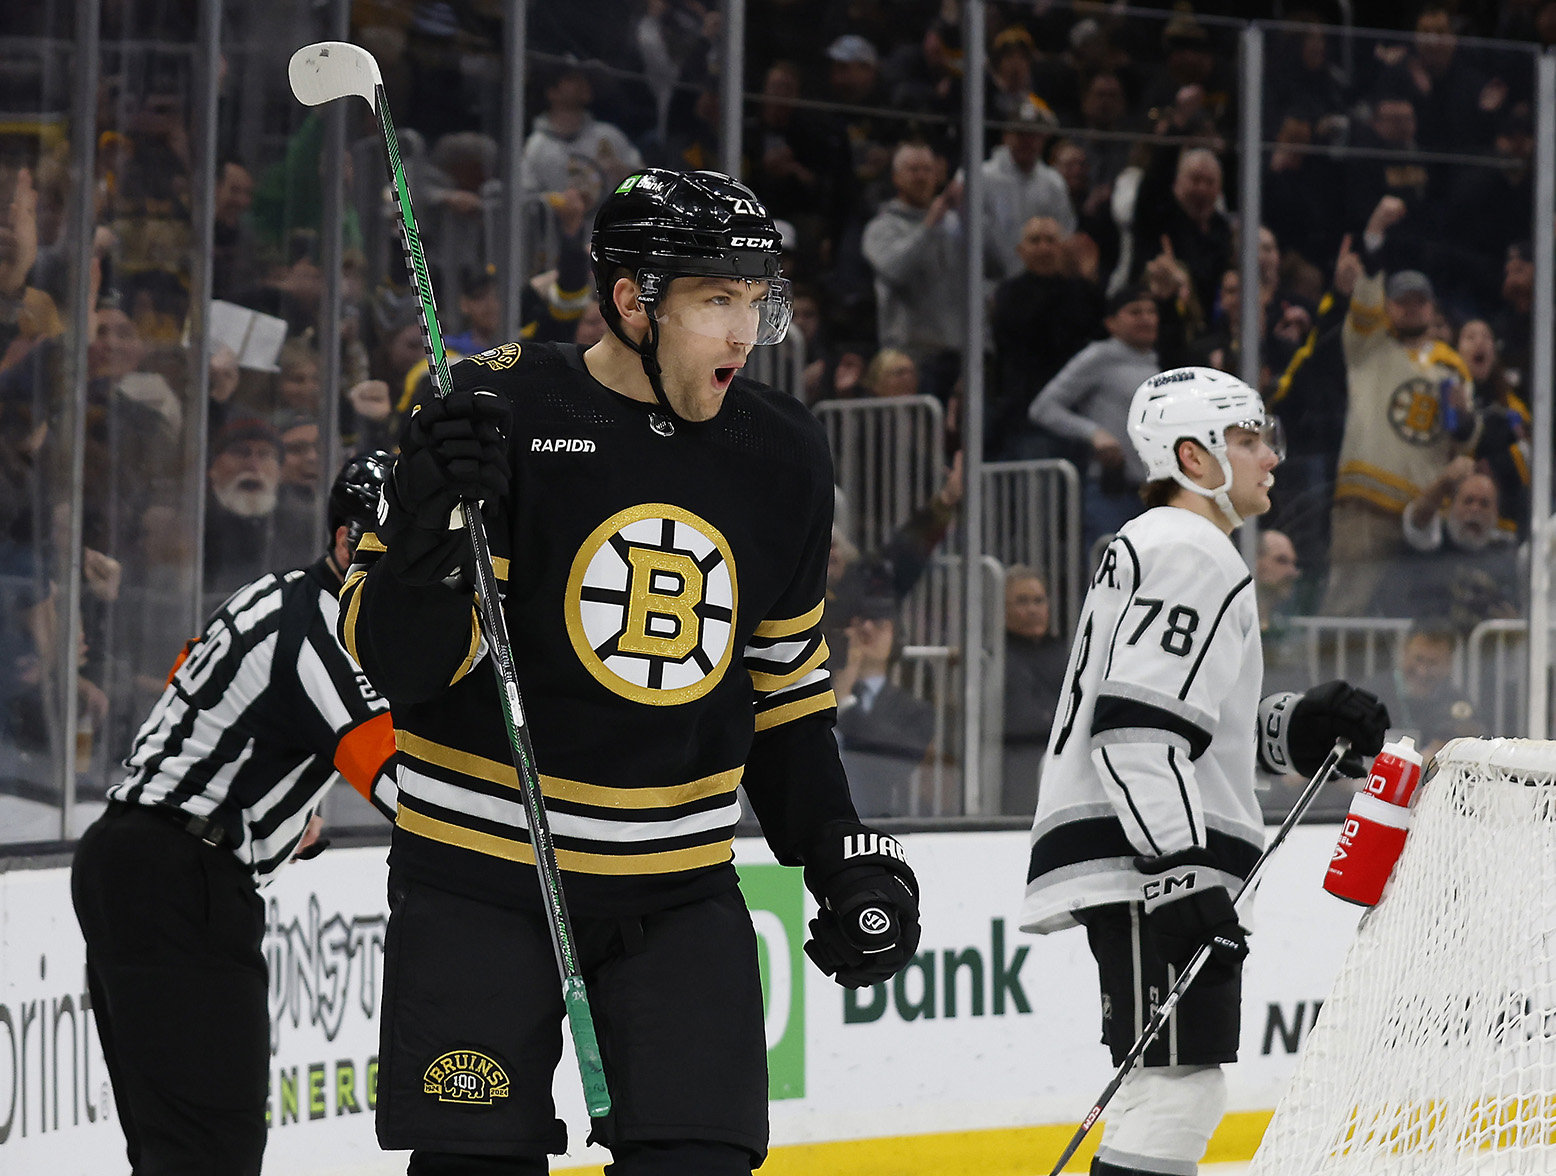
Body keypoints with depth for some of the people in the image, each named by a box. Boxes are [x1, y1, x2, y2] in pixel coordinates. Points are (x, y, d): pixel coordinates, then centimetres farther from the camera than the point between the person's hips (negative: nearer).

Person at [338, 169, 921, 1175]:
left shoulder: (783, 459, 4)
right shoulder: (499, 417, -12)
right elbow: (398, 659, -13)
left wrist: (842, 854, 7)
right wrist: (428, 538, -32)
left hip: (682, 891, 4)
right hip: (484, 876, -4)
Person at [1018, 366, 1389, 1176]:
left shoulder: (1158, 548, 24)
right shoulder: (1189, 555, -10)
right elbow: (1138, 727, -22)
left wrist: (1298, 726, 13)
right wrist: (1183, 871, -27)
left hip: (1157, 862, 11)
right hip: (1146, 864, -11)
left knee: (1175, 1098, 16)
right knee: (1176, 1088, -17)